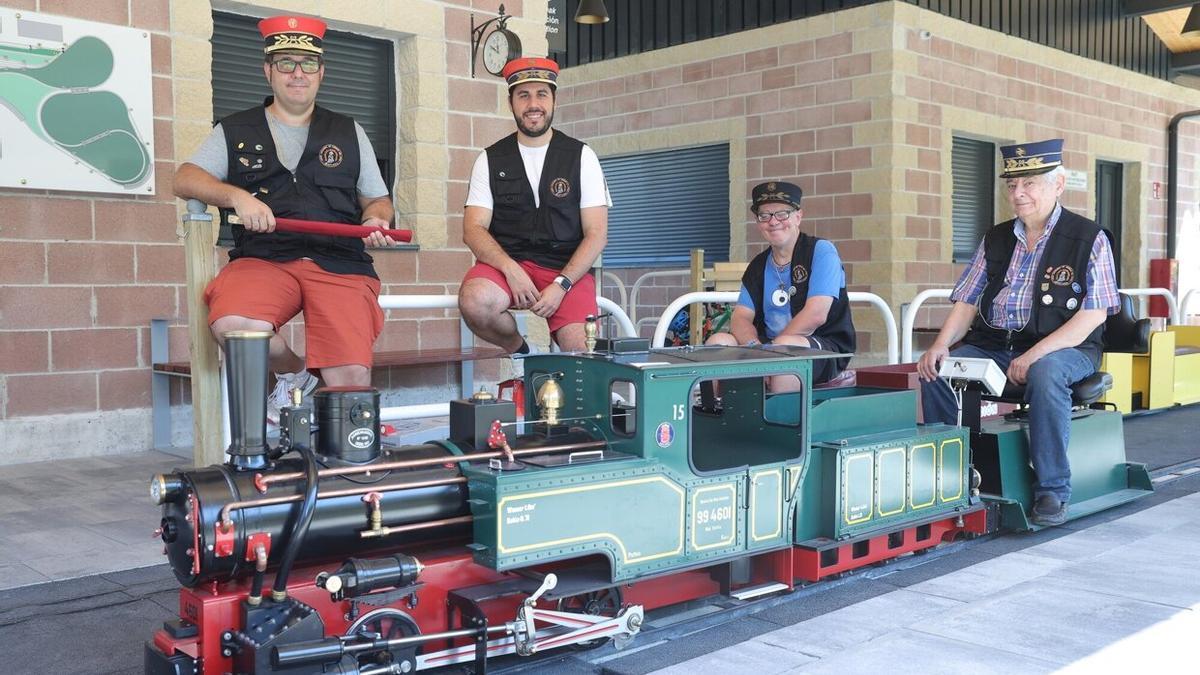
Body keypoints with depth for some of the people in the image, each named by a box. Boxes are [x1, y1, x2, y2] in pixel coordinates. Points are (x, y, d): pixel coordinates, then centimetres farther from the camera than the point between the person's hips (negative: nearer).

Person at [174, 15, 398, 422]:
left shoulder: (349, 133, 22)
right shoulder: (235, 131, 19)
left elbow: (377, 200, 25)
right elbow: (185, 180, 9)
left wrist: (376, 219, 0)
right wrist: (237, 196, -11)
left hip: (340, 264, 0)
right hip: (263, 259, 0)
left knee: (353, 382, -23)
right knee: (232, 325, -34)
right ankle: (293, 371, -2)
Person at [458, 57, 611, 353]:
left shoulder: (581, 156, 7)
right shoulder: (490, 159, 10)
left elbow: (596, 234, 1)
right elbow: (473, 229, 1)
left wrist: (560, 285, -14)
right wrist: (511, 270, -19)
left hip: (567, 269, -1)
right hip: (506, 264, 2)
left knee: (583, 358, -25)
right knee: (474, 301, -33)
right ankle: (519, 350, -3)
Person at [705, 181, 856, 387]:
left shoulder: (821, 250, -4)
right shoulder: (758, 266, 14)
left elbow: (816, 315, -16)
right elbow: (740, 317, 5)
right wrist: (754, 346, -19)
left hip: (826, 350, -5)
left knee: (785, 347, -37)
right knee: (717, 341, -16)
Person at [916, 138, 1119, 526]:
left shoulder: (1089, 239, -1)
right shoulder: (995, 240, 14)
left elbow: (1092, 315, -10)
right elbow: (967, 302, 11)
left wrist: (1035, 355, -23)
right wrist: (941, 345, -9)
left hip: (1066, 348, -5)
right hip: (992, 346, 5)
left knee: (1045, 374, -38)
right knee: (935, 371, -18)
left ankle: (1052, 491, -25)